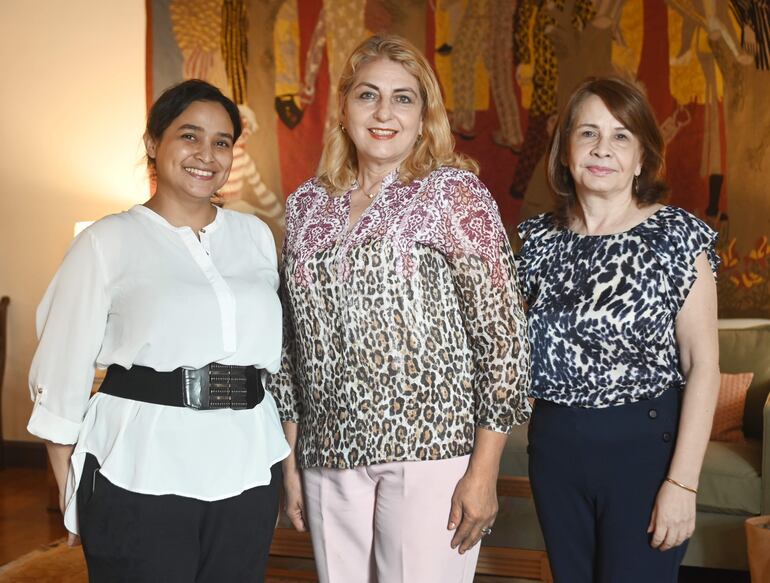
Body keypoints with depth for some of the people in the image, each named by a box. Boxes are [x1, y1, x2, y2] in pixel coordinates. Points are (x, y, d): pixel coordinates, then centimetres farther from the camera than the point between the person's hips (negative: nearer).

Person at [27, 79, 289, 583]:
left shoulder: (256, 235, 9)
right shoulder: (109, 241, -3)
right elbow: (63, 370, -1)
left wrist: (286, 458, 12)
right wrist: (70, 493, -2)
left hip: (248, 469, 4)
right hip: (141, 472, -3)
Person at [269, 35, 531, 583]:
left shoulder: (454, 193, -4)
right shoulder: (308, 205, 9)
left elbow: (503, 332, -7)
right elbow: (293, 339, 13)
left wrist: (484, 471, -10)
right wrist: (291, 457, 12)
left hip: (430, 453, -4)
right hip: (329, 458, 4)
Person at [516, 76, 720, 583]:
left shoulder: (676, 235, -8)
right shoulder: (540, 238, 4)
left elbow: (703, 366, -11)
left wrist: (683, 481, -16)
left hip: (644, 445, -4)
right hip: (554, 442, 4)